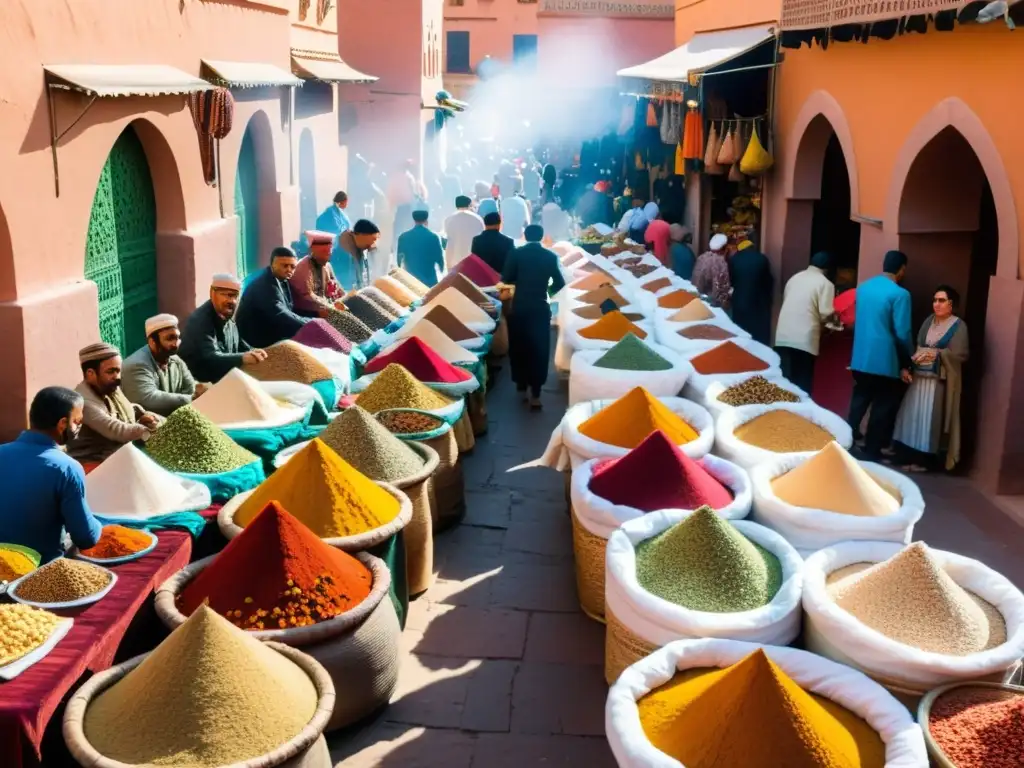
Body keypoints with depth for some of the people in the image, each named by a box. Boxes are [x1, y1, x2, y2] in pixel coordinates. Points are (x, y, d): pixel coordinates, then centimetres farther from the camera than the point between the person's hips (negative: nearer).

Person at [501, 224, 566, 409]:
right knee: (539, 349, 5)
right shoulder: (550, 256, -1)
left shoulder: (516, 253, -5)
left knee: (519, 346, 15)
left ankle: (522, 386, 24)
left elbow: (506, 279, -7)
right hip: (541, 308, 0)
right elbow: (559, 284, -1)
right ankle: (535, 393, 2)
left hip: (519, 307, 0)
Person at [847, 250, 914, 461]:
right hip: (884, 361, -6)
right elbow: (902, 333, -14)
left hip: (860, 359, 6)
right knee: (882, 409, 5)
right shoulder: (900, 294, -13)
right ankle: (871, 453, 9)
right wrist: (907, 362, -2)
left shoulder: (863, 287, 7)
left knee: (858, 404, 16)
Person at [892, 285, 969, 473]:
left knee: (929, 419, -2)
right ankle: (908, 456, 13)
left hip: (939, 380, -5)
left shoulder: (959, 326, -2)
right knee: (912, 416, 5)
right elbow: (917, 346, 10)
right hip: (919, 376, 5)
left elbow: (961, 354, -9)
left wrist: (936, 354, -17)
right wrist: (912, 360, -8)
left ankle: (924, 459, 7)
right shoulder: (929, 321, 13)